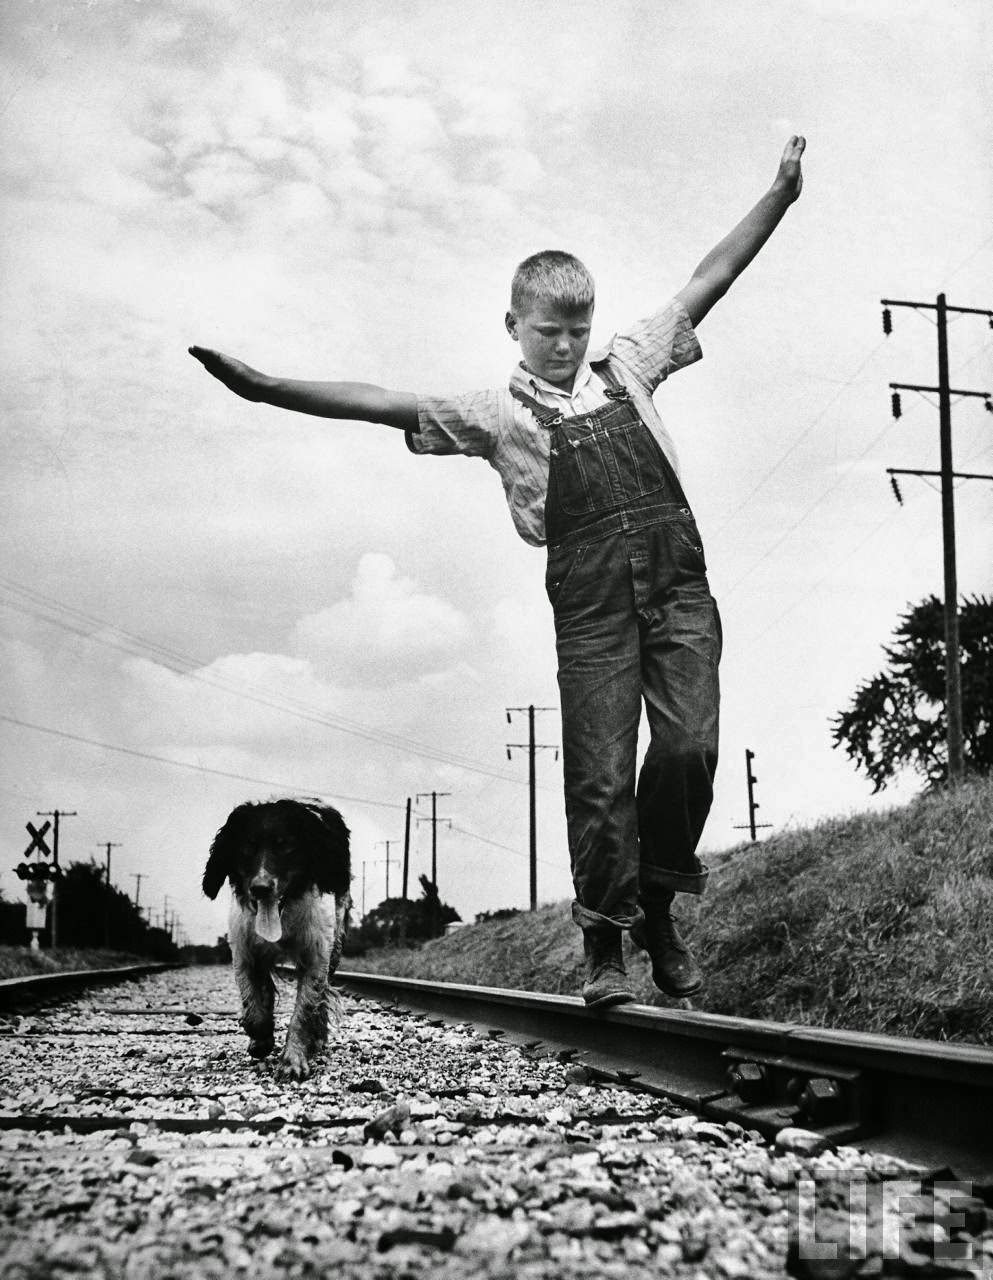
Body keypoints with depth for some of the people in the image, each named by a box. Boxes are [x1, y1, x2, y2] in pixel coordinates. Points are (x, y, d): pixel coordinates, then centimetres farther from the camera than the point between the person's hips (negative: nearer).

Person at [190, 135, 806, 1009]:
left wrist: (780, 193, 18)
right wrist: (267, 389, -10)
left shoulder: (626, 365, 17)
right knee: (599, 776, -3)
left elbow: (708, 281, 19)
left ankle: (659, 906, 13)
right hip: (591, 606, -2)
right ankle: (606, 947, 11)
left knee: (690, 746, -10)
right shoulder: (497, 414, 8)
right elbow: (387, 405, -1)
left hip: (678, 585, 2)